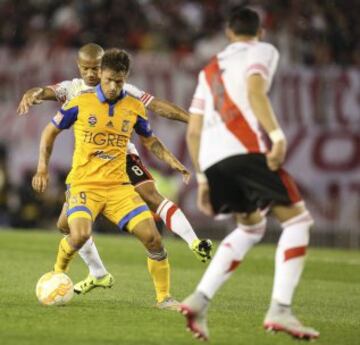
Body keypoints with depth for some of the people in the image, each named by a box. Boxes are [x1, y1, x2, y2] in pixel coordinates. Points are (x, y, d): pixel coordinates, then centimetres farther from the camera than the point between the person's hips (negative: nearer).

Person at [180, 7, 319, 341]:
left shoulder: (209, 70, 30)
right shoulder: (261, 51, 12)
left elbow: (193, 131, 24)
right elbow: (254, 91, -10)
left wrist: (203, 179, 28)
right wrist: (277, 135, -17)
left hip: (210, 159, 7)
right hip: (245, 149, -7)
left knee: (251, 226, 23)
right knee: (296, 219, 2)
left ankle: (199, 300, 8)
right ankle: (280, 310, -12)